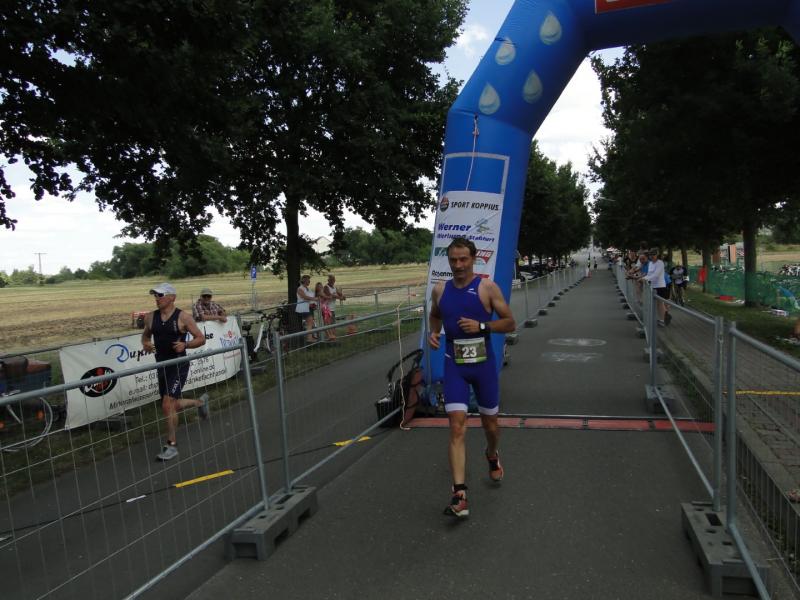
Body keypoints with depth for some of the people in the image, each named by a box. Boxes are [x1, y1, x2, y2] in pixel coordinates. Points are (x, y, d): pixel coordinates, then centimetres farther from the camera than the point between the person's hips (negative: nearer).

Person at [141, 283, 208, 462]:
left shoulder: (183, 317, -10)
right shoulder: (150, 317, 4)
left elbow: (201, 338, -6)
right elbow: (146, 335, 21)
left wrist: (185, 344, -23)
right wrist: (145, 344, -2)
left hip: (179, 365, -6)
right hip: (162, 365, 6)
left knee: (168, 405, -13)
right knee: (171, 405, 17)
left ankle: (172, 445, 2)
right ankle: (200, 402, 46)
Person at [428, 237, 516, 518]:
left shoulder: (487, 287, -7)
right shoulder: (440, 290, 2)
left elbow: (510, 323, -5)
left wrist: (482, 326, -20)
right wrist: (433, 332, 1)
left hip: (483, 364, -1)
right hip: (454, 365, 1)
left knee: (489, 423, 16)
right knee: (457, 427, -11)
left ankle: (492, 455, 50)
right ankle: (459, 493, -11)